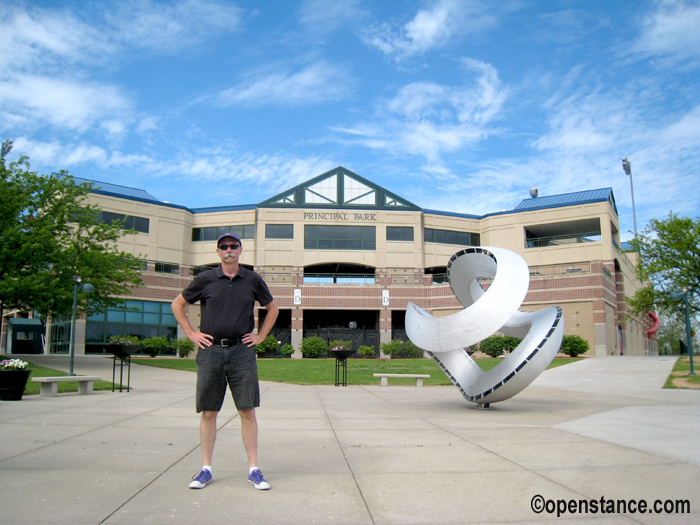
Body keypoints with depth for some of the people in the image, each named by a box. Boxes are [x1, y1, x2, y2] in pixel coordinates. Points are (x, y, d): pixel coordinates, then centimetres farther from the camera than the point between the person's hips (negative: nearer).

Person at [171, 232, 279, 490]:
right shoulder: (205, 280, 4)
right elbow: (177, 305, 15)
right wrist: (191, 333, 7)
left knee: (248, 411, 0)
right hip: (211, 350, 0)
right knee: (208, 412, 5)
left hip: (242, 351, 0)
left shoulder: (253, 280, 6)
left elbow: (272, 308, 20)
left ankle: (253, 470, 8)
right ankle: (206, 469, 17)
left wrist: (260, 336, 11)